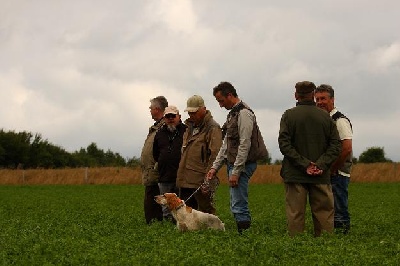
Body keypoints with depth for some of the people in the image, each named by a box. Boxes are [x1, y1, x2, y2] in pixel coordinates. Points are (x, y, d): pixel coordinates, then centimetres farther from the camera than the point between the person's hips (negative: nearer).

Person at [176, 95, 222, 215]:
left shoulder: (212, 128, -9)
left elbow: (215, 156, -16)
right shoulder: (190, 126, 19)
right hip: (185, 180, 9)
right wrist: (181, 175, 21)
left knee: (206, 212, -3)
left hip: (200, 181, -9)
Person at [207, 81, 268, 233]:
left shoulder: (244, 113, -13)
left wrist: (236, 172, -20)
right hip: (233, 164, 10)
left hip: (242, 164, -10)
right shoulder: (233, 114, 19)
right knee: (237, 205, 11)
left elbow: (245, 144, -19)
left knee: (239, 205, -12)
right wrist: (215, 167, 16)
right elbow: (226, 145, 22)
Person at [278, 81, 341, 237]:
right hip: (321, 176, 2)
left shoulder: (288, 115, 0)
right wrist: (322, 165, -6)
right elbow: (336, 145, 0)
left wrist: (304, 164, -11)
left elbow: (284, 144, -10)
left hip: (295, 176, -2)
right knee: (324, 213, 6)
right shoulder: (325, 117, 6)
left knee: (295, 215, 1)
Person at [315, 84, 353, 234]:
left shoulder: (340, 121, -9)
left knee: (339, 213, -8)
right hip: (325, 174, 9)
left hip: (338, 174, -9)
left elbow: (347, 149, -18)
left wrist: (332, 169, -13)